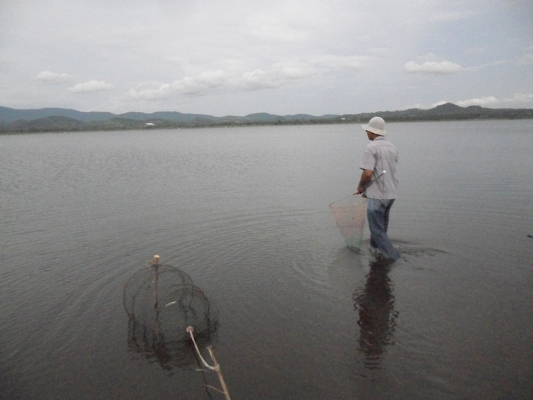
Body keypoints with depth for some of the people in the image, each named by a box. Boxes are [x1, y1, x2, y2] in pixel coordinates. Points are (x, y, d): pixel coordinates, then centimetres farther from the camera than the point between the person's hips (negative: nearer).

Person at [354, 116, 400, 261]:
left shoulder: (372, 147, -16)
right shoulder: (392, 147, 9)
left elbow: (367, 173, -25)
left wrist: (360, 187, -5)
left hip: (377, 195, -8)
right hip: (391, 193, 8)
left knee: (377, 228, 4)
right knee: (381, 223, 24)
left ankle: (392, 257, 5)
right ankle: (375, 247, 39)